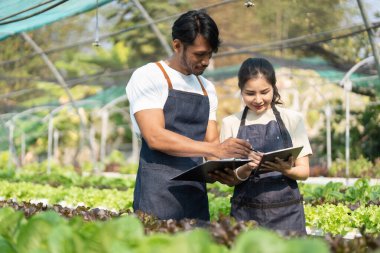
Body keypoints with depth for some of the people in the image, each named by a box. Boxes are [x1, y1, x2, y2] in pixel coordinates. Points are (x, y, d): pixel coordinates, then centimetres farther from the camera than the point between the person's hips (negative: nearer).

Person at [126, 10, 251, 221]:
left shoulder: (206, 88, 15)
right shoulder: (148, 77, -5)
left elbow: (211, 142, 13)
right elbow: (155, 137, -16)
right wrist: (216, 149, -21)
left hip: (196, 194, 6)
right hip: (158, 195, -6)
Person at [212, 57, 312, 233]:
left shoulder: (292, 119, 4)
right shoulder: (231, 123, 4)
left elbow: (304, 171, 2)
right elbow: (229, 179, 2)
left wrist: (286, 170, -20)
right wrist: (245, 171, -19)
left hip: (286, 211, 0)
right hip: (246, 211, 0)